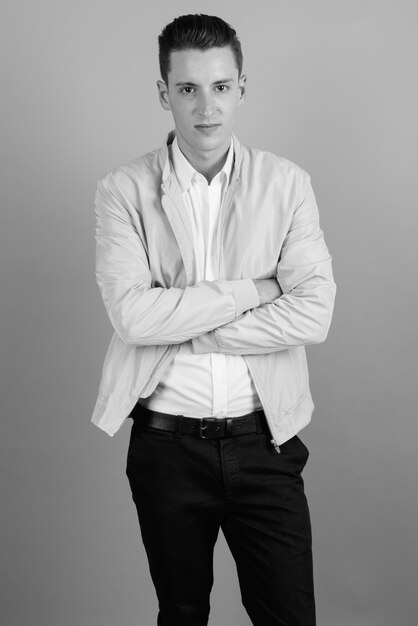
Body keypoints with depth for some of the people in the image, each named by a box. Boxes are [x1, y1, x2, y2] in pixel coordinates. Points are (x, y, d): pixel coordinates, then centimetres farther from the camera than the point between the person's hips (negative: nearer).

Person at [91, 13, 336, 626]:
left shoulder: (287, 183, -1)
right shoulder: (123, 190, -3)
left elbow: (314, 312, -11)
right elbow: (132, 314, -16)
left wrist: (183, 329, -13)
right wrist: (251, 289, -14)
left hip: (264, 439, 0)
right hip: (167, 443, 0)